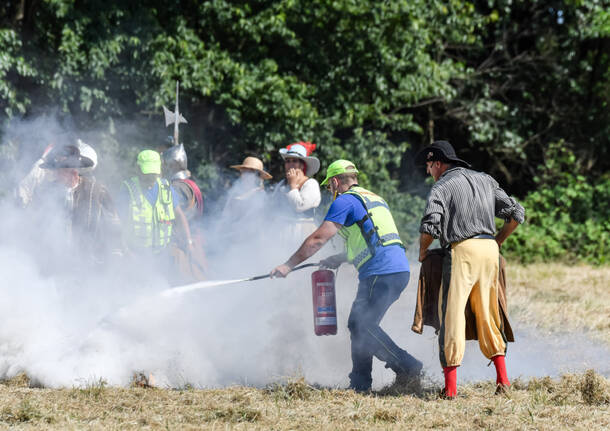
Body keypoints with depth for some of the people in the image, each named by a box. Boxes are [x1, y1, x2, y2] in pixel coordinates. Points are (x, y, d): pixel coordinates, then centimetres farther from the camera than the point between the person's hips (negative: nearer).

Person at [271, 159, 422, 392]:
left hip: (381, 273, -9)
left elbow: (318, 239, -6)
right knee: (359, 325, 13)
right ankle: (359, 384, 12)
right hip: (399, 270, 9)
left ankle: (407, 366, -14)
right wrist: (338, 259, 32)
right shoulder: (374, 199, 26)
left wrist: (289, 265, 0)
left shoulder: (345, 201, -3)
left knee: (363, 326, -8)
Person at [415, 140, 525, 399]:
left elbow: (430, 226, -13)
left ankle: (450, 386, -8)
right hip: (489, 251, 6)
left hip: (462, 251, -6)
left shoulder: (441, 188, 1)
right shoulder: (485, 181, 18)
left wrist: (422, 251, 5)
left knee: (452, 314, -4)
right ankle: (502, 377, 10)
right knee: (487, 314, 15)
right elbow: (516, 214, 15)